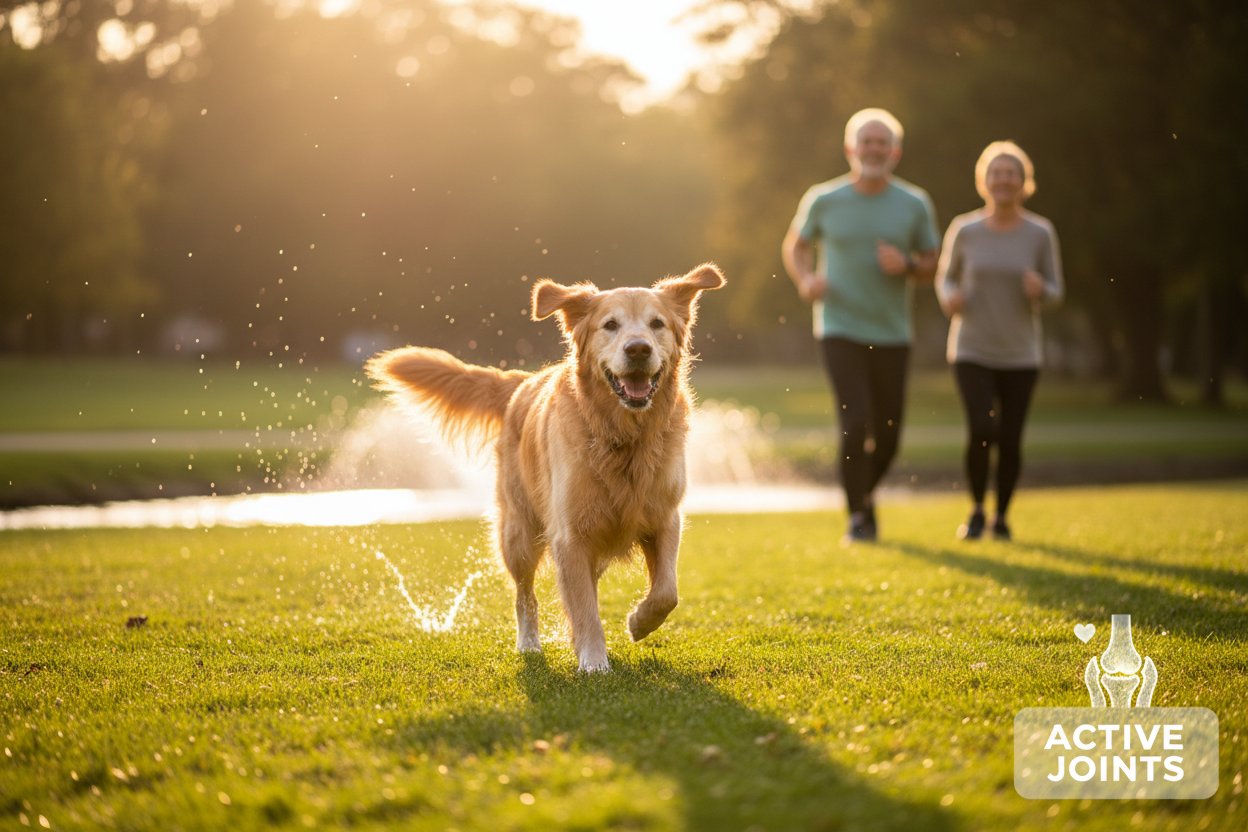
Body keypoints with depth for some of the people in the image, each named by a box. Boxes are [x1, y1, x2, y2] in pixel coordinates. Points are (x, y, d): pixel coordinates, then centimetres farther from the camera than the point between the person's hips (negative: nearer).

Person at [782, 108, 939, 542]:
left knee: (887, 435, 6)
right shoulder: (823, 200, -2)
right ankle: (858, 516, -3)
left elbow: (930, 265, 9)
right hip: (840, 330, -2)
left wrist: (906, 265, -14)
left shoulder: (915, 205, 2)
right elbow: (795, 245, 14)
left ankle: (866, 493, 36)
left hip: (891, 333, 2)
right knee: (855, 422, -17)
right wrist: (805, 280, -7)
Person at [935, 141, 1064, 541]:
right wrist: (949, 298, -14)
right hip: (971, 351, -1)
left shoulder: (1040, 234, -4)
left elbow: (1054, 293, 1)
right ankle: (976, 509, 6)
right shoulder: (964, 230, -3)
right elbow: (946, 279, 8)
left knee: (1010, 441, 1)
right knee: (982, 432, -17)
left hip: (1020, 355, 1)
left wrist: (1039, 291, -22)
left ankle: (1001, 514, 25)